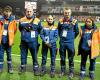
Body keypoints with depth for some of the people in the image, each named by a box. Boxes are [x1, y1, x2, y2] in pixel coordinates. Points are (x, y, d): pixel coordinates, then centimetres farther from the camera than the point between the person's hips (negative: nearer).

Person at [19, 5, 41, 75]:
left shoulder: (37, 21, -3)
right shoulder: (22, 20, 3)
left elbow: (40, 30, 9)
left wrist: (35, 34, 2)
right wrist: (24, 34, 10)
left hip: (33, 42, -2)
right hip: (23, 41, 2)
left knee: (34, 56, 5)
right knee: (23, 56, 12)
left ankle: (36, 69, 18)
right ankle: (23, 68, 29)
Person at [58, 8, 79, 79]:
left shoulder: (74, 21, -6)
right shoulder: (61, 21, 1)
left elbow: (77, 32, 5)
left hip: (70, 42, -2)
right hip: (62, 42, 2)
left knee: (71, 58, 5)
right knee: (62, 58, 13)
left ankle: (71, 72, 19)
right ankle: (62, 71, 28)